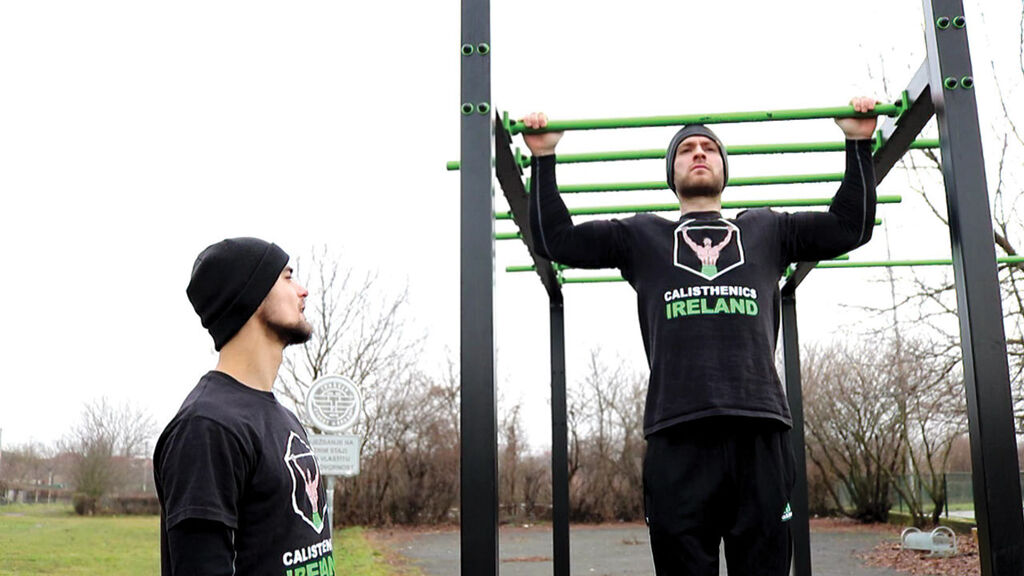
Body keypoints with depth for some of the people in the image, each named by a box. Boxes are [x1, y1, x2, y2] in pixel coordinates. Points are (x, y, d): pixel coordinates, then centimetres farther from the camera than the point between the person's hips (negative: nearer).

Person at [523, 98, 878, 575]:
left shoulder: (766, 229, 26)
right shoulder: (643, 235, 23)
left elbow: (851, 226, 24)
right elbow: (555, 238, 20)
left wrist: (858, 142, 22)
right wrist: (544, 158, 18)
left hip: (760, 431, 1)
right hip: (678, 434, -1)